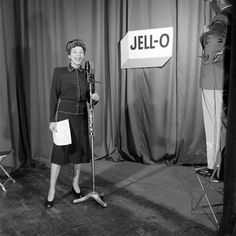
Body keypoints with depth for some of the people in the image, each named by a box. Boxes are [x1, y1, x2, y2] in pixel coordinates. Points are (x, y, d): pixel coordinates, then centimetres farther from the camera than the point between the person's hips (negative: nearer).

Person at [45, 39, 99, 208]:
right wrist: (52, 120, -8)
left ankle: (76, 184, 30)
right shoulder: (59, 72, -4)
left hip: (81, 118, 4)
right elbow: (54, 97, -4)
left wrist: (95, 98, -10)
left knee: (80, 150, 10)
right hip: (64, 116, -4)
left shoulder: (87, 73, 6)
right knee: (59, 152, -3)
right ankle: (52, 191, 10)